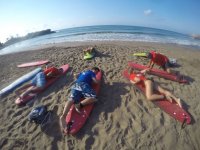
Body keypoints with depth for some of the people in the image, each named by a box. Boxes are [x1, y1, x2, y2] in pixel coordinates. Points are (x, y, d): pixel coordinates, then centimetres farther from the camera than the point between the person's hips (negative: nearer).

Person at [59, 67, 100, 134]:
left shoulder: (83, 72, 35)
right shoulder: (92, 72, 15)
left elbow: (75, 75, 46)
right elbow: (96, 81, 3)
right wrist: (94, 80, 24)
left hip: (75, 85, 7)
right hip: (83, 84, -6)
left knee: (71, 99, -18)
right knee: (93, 97, -16)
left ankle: (63, 116, -39)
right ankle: (80, 104, -32)